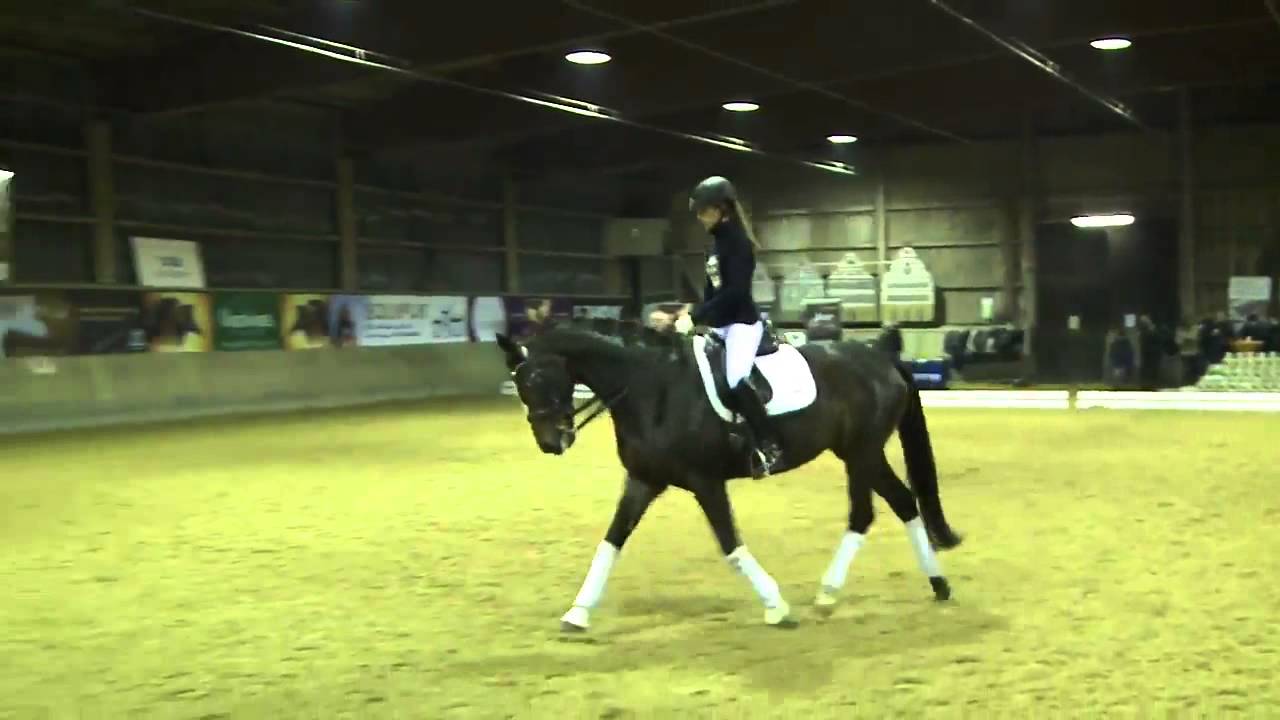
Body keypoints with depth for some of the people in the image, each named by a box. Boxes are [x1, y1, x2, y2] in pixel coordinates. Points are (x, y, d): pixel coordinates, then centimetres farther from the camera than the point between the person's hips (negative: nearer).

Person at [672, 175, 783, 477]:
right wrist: (694, 313, 6)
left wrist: (696, 317, -26)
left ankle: (769, 445, -17)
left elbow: (734, 291, -25)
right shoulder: (717, 240, 12)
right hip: (720, 323, 10)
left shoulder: (737, 241, -16)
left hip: (742, 322, -10)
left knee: (734, 379, -27)